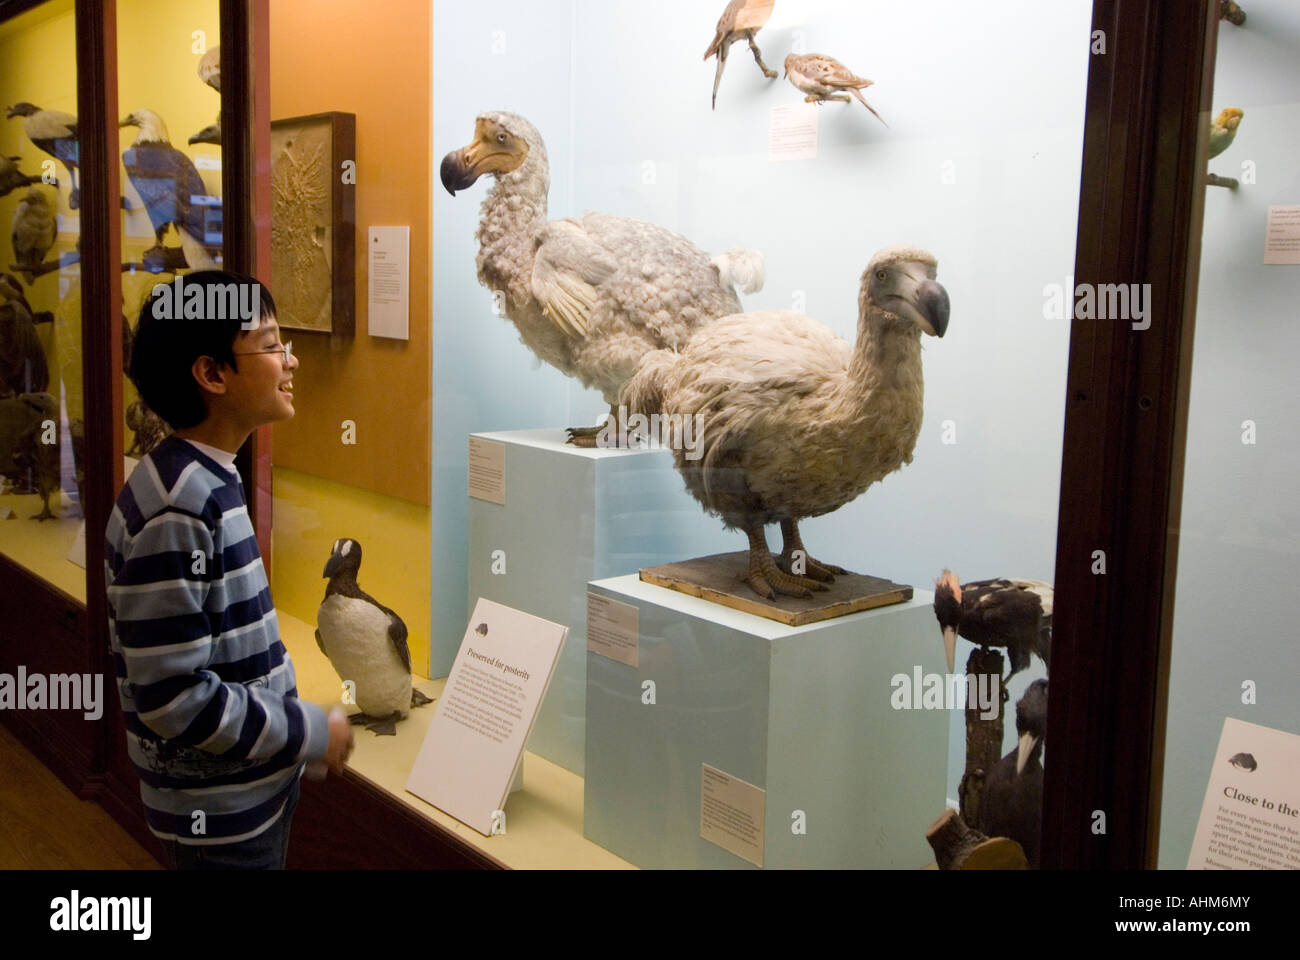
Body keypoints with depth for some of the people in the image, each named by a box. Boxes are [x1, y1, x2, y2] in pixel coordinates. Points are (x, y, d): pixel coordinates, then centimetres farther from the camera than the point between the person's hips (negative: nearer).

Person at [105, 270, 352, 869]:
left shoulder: (211, 483, 5)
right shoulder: (175, 510, -25)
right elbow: (172, 697, -27)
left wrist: (296, 723, 9)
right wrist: (310, 734, -17)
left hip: (254, 791, 9)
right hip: (219, 819, -9)